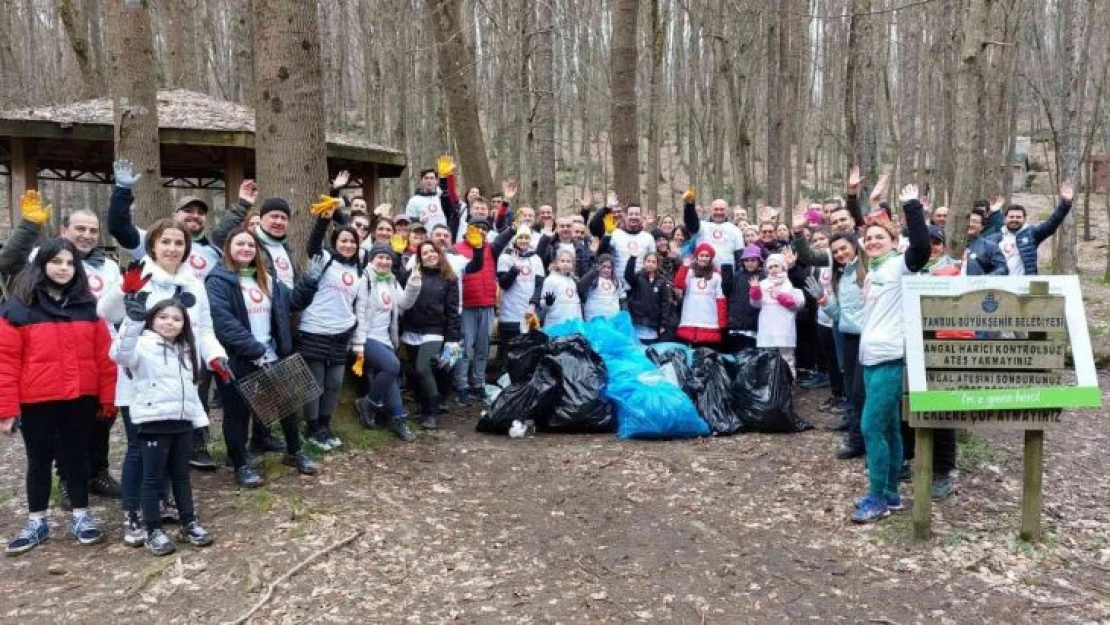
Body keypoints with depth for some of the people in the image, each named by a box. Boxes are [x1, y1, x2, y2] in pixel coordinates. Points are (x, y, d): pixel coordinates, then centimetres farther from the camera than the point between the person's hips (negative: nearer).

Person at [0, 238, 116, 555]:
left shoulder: (87, 306, 5)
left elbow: (103, 354, 4)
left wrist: (107, 397, 1)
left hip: (81, 399, 2)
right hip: (36, 402, -2)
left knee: (77, 456, 12)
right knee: (40, 460, 11)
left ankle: (81, 516, 23)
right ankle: (36, 521, 24)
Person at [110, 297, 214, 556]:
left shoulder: (185, 350, 17)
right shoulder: (143, 344, -7)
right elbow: (120, 354, -30)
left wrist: (201, 419, 16)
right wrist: (133, 319, -41)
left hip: (183, 421, 7)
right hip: (153, 421, -7)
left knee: (181, 474, 15)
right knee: (153, 477, 1)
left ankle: (189, 523, 24)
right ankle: (154, 531, 10)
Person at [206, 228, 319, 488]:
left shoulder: (267, 279, 14)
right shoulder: (218, 282, -9)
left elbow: (291, 302, 19)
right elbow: (224, 323, -19)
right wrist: (256, 350, -22)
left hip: (271, 358, 7)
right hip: (236, 362, -6)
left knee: (288, 402, 13)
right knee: (237, 412, 5)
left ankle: (294, 453, 31)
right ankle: (241, 466, 19)